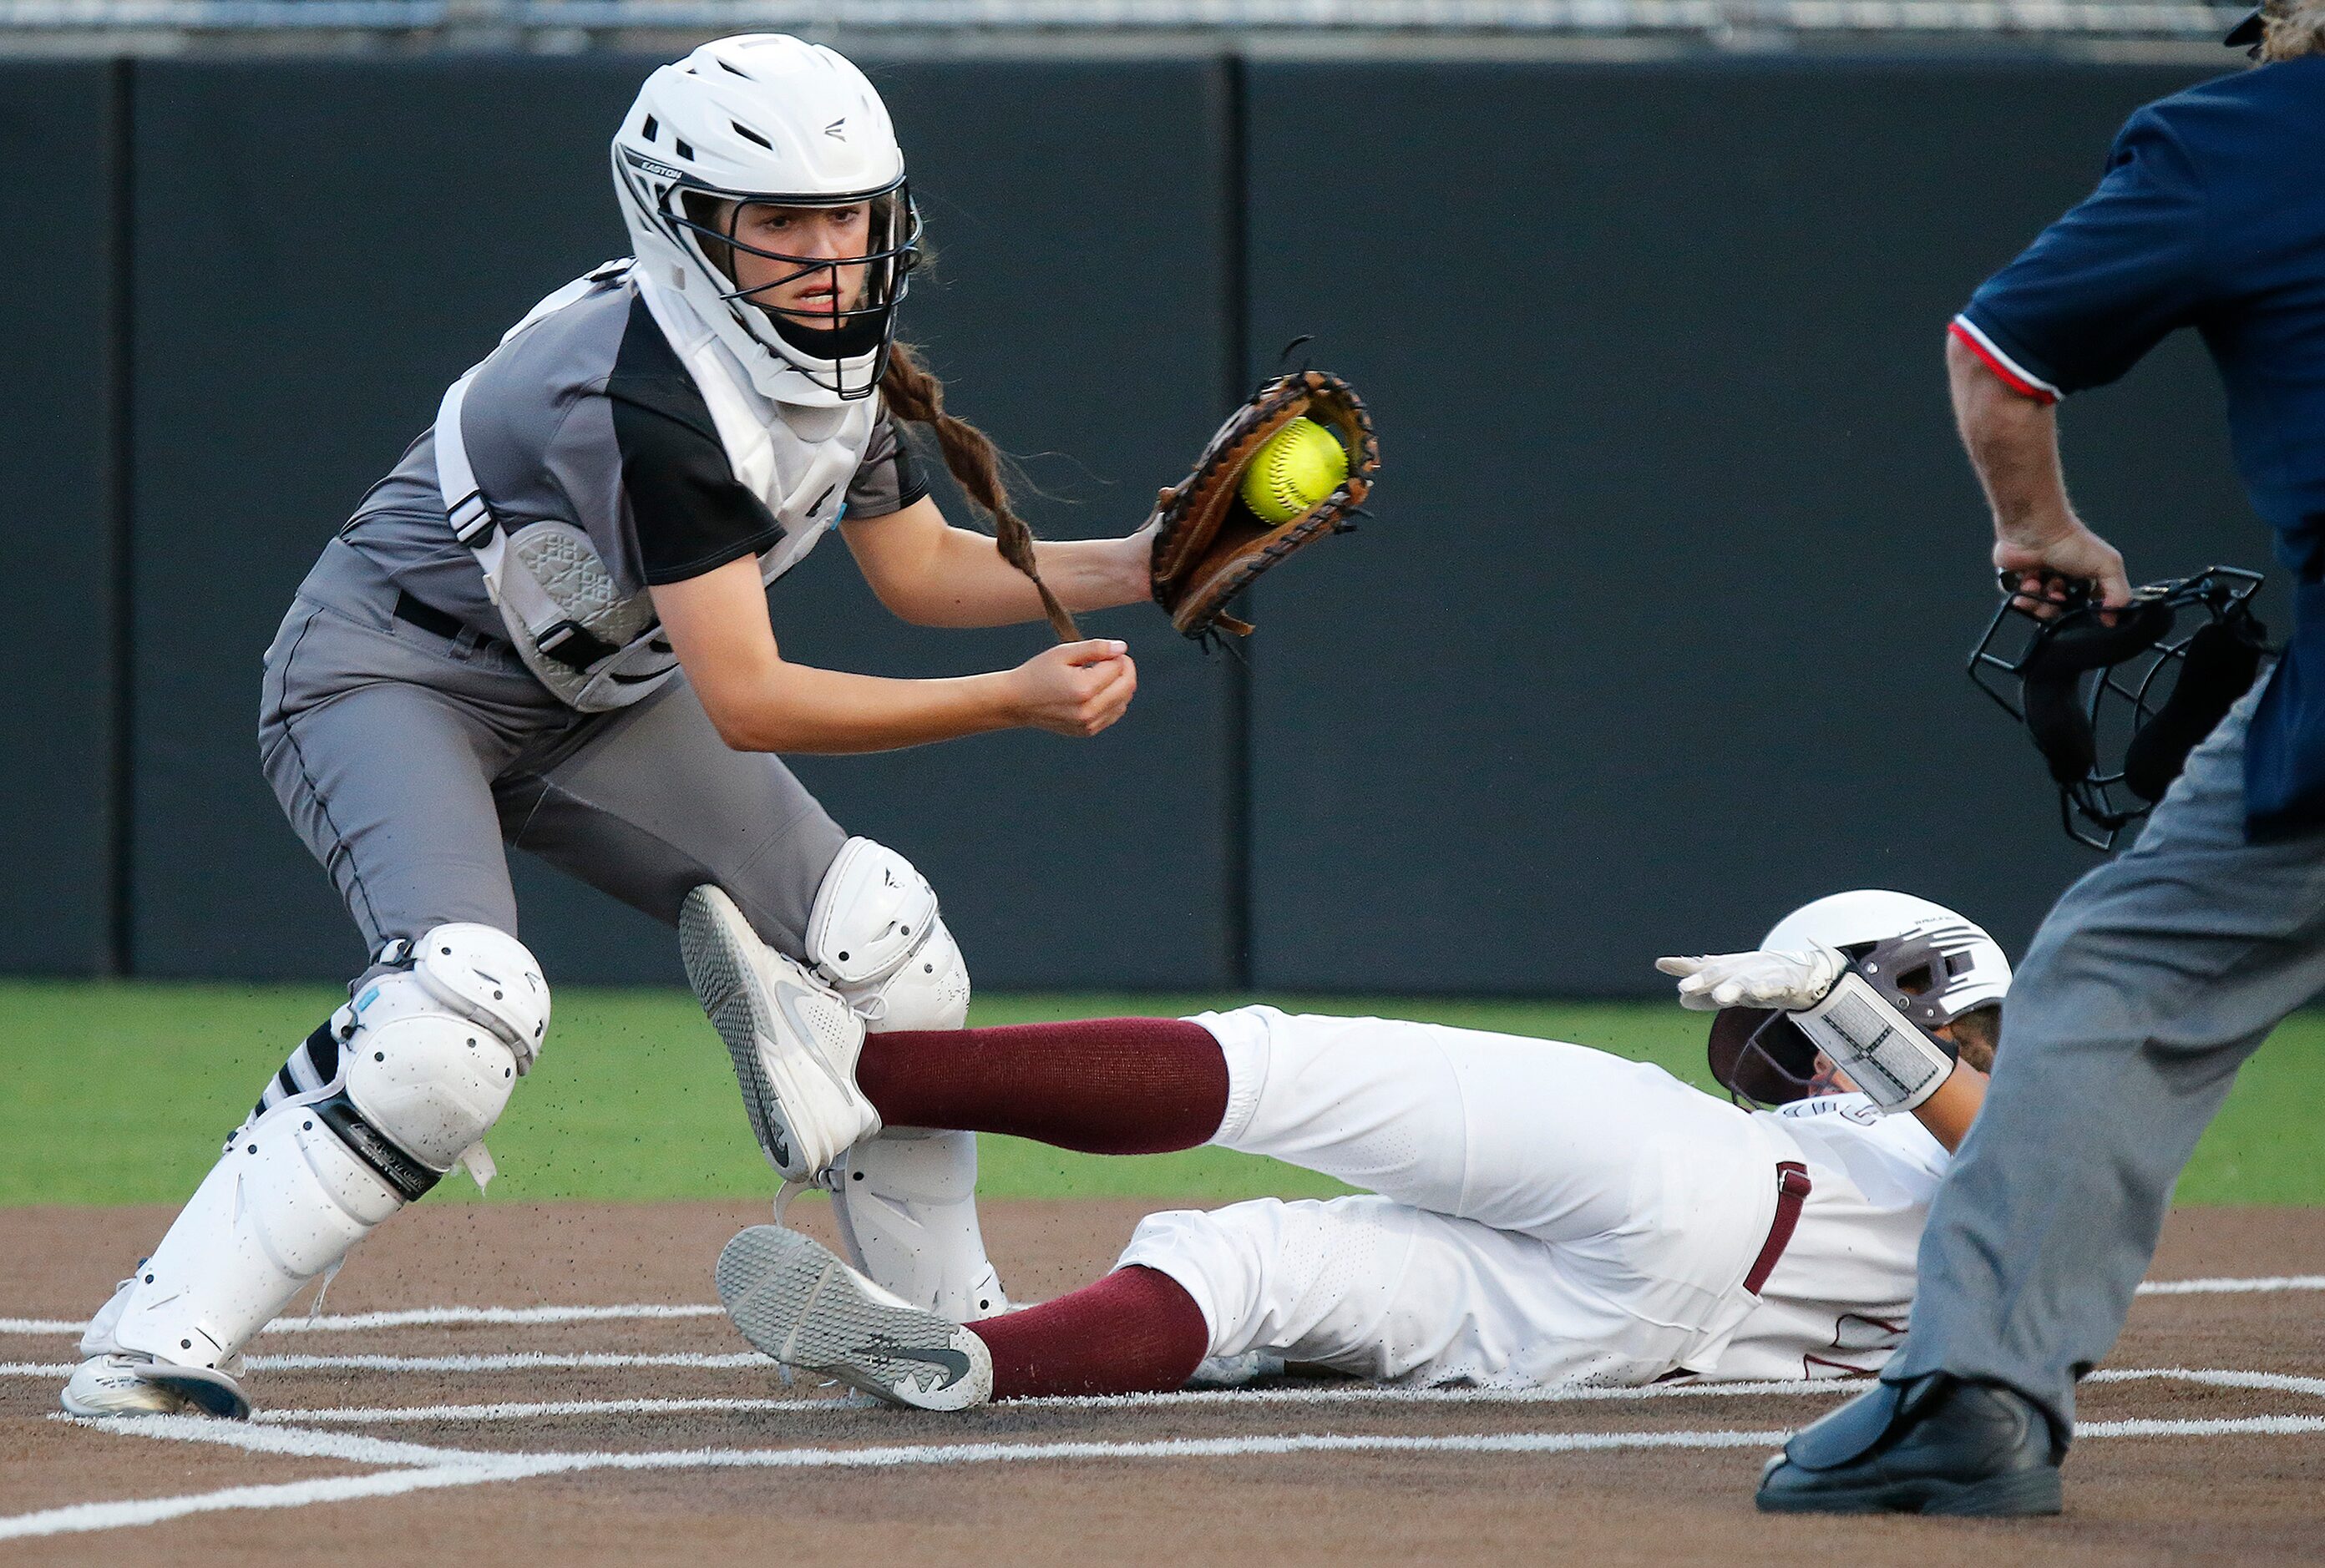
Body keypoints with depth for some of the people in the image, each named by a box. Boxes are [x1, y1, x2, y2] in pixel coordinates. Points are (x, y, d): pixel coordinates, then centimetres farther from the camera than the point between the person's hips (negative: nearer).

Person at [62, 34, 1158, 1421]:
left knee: (881, 939, 0)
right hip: (391, 674, -9)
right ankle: (152, 1346, -30)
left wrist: (1129, 574, -3)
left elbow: (922, 569, 11)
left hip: (590, 703, 9)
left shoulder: (842, 362, -6)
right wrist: (1014, 700, -33)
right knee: (470, 1008, -33)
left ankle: (953, 1320, 17)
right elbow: (747, 704, -33)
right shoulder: (653, 395, -33)